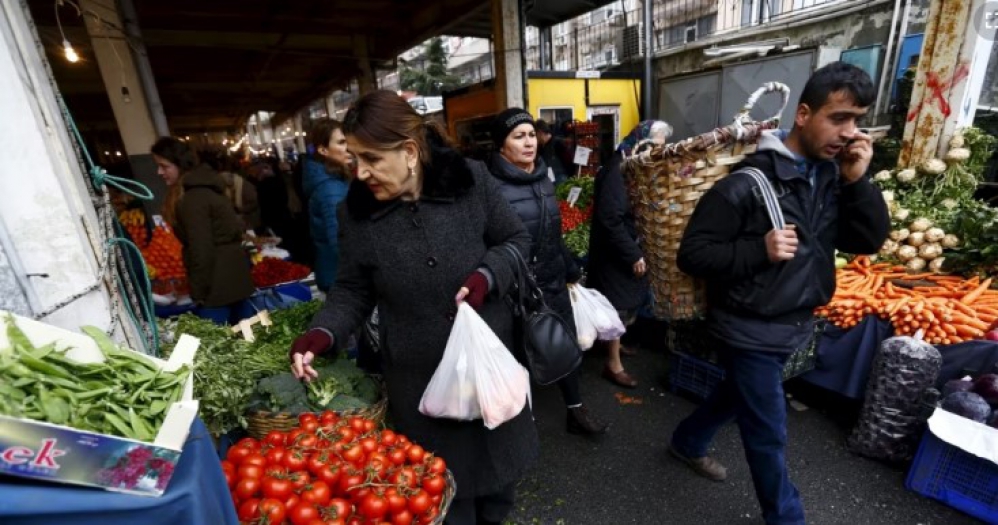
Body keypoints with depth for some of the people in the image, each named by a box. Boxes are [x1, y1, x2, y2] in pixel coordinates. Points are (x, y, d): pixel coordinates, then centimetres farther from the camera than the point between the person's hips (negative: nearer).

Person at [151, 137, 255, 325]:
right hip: (234, 273, 9)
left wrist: (199, 293, -12)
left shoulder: (192, 198, -16)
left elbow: (201, 250, -19)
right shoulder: (205, 186, 13)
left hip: (217, 282, -9)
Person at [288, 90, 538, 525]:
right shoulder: (357, 212, -8)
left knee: (498, 454, 25)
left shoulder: (471, 180, -11)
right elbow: (353, 290, 1)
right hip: (418, 376, 0)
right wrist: (320, 334, -15)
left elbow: (516, 239, 0)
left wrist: (486, 277, -18)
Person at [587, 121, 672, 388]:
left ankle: (613, 343, 39)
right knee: (618, 306, 1)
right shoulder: (618, 170, -21)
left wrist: (637, 250, 5)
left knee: (632, 301, 18)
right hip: (615, 252, -9)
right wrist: (632, 254, -23)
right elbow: (610, 219, -27)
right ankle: (613, 364, 15)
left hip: (630, 248, 9)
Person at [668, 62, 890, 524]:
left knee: (738, 395, 26)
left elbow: (870, 241, -2)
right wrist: (760, 250, -29)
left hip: (794, 325, 7)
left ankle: (688, 442, 51)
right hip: (750, 330, -7)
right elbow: (691, 254, -20)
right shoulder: (747, 183, -21)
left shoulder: (833, 176, 1)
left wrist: (857, 181, -13)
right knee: (769, 436, 9)